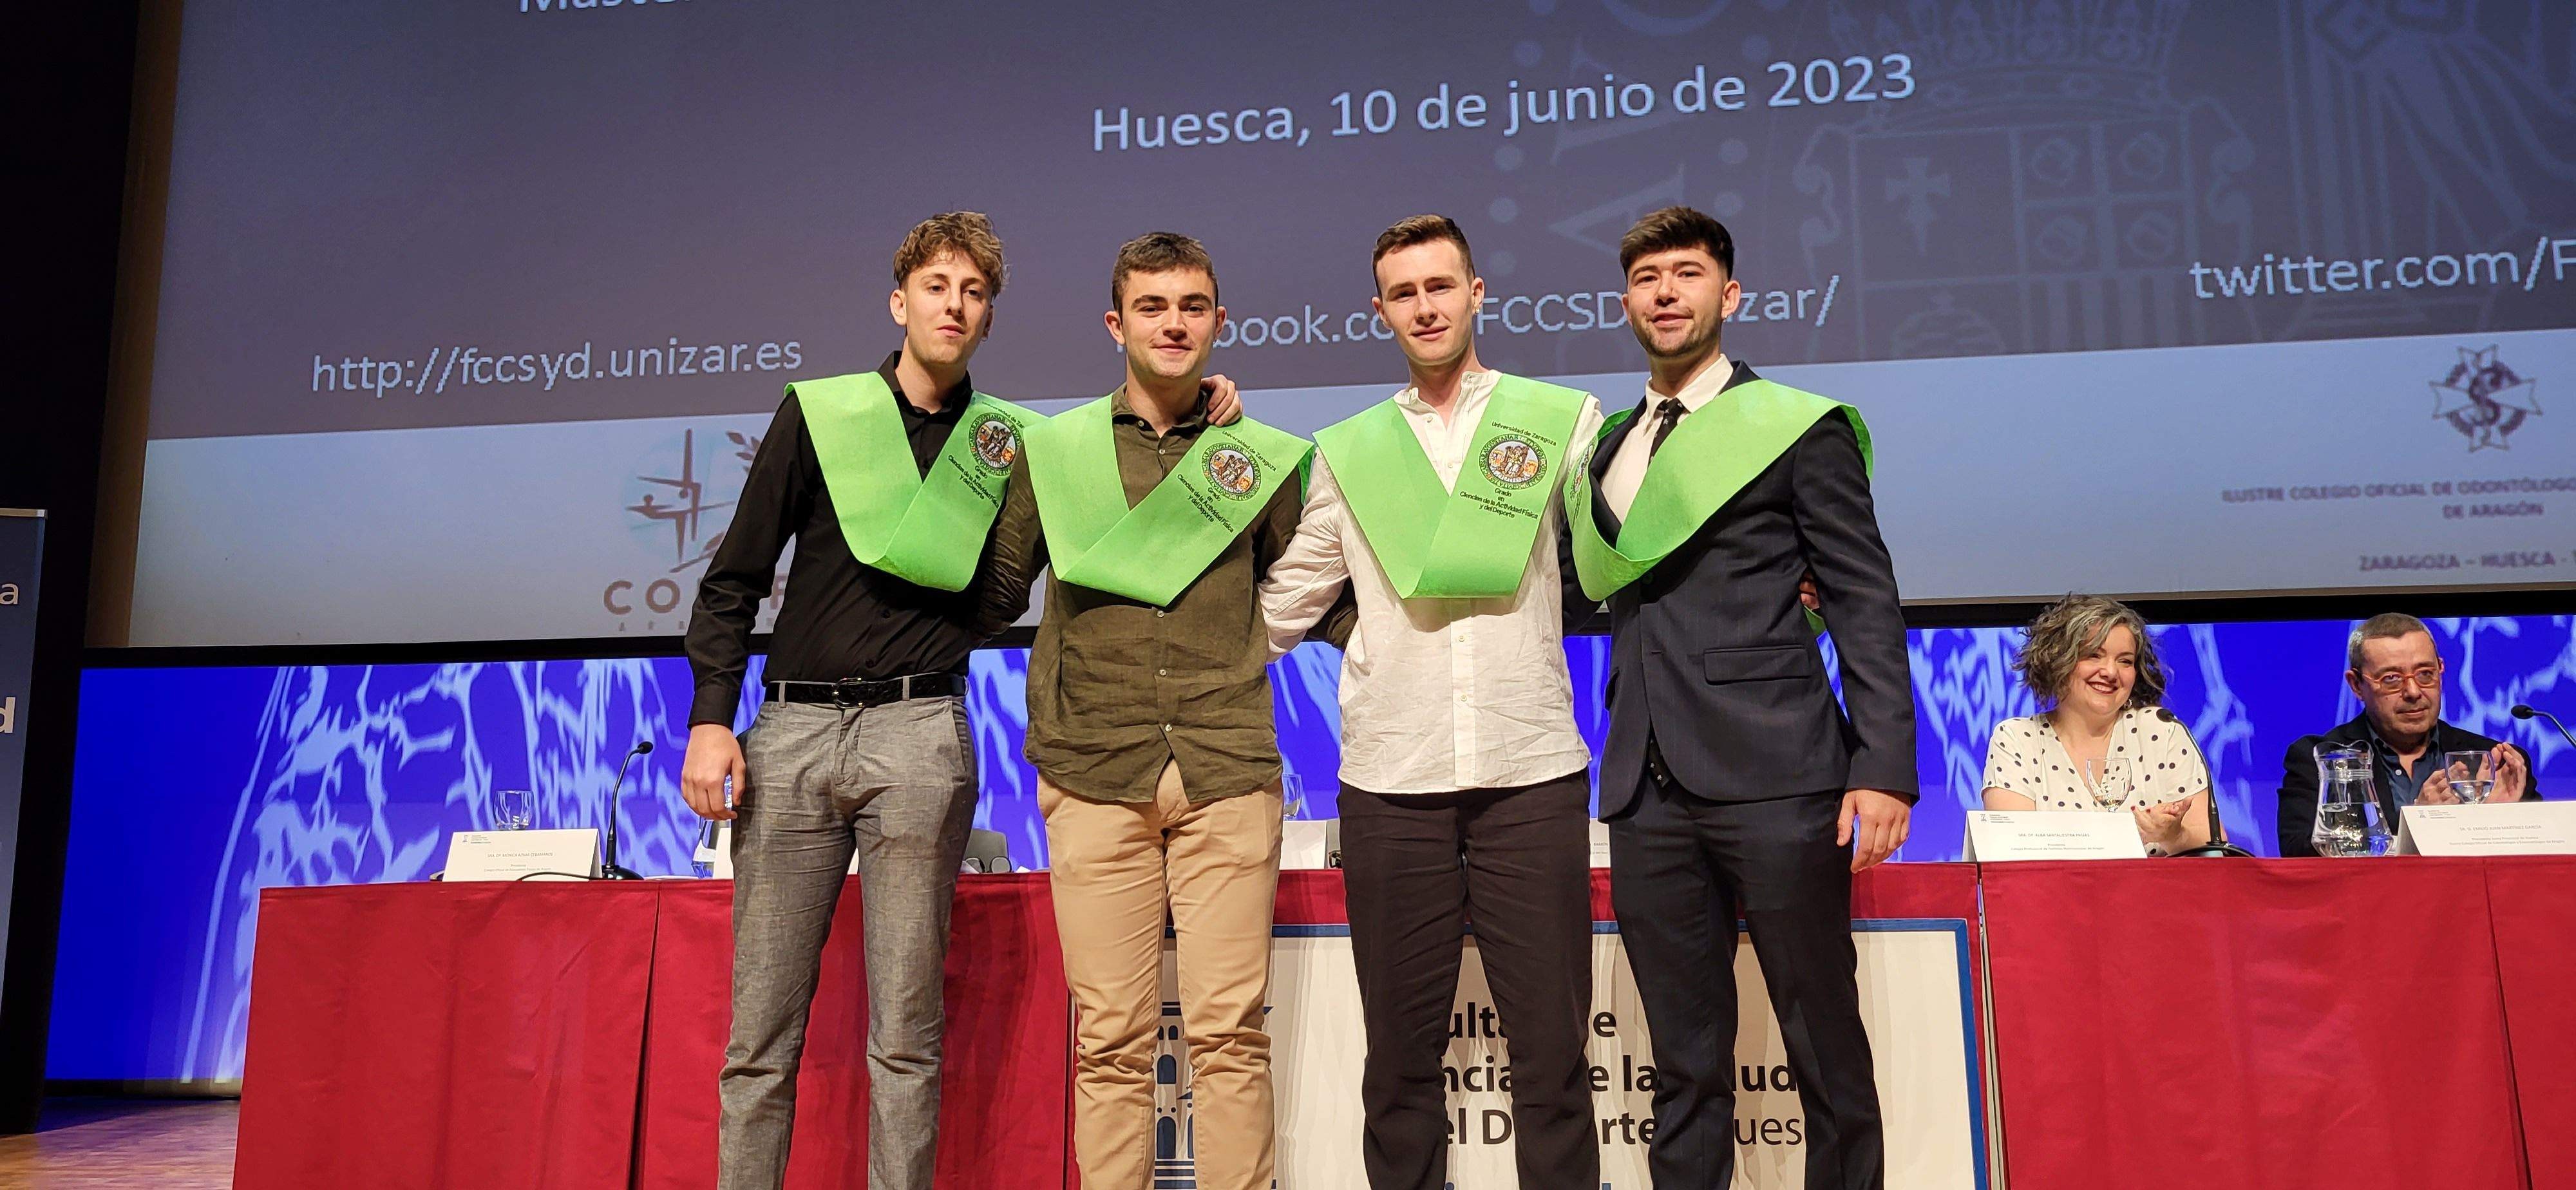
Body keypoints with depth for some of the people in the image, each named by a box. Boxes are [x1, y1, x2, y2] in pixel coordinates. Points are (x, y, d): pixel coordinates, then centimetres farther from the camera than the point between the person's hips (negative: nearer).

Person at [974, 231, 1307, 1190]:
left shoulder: (1266, 459, 11)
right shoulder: (1052, 450, 11)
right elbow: (994, 597, 16)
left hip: (1227, 773, 0)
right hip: (1095, 777, 0)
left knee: (1229, 1030, 0)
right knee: (1111, 1037, 2)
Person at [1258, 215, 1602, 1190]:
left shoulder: (1562, 419, 8)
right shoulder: (1348, 454, 13)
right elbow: (1279, 607, 16)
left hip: (1532, 772, -1)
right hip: (1390, 780, 2)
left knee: (1551, 1046, 3)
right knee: (1400, 1053, 10)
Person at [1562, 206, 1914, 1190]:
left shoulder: (1798, 427, 4)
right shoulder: (1605, 446, 18)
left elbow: (1865, 602, -1)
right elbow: (1582, 595, 17)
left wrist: (1883, 769, -10)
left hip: (1773, 775, -4)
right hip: (1647, 785, 4)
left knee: (1825, 1043, 4)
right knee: (1684, 1063, 10)